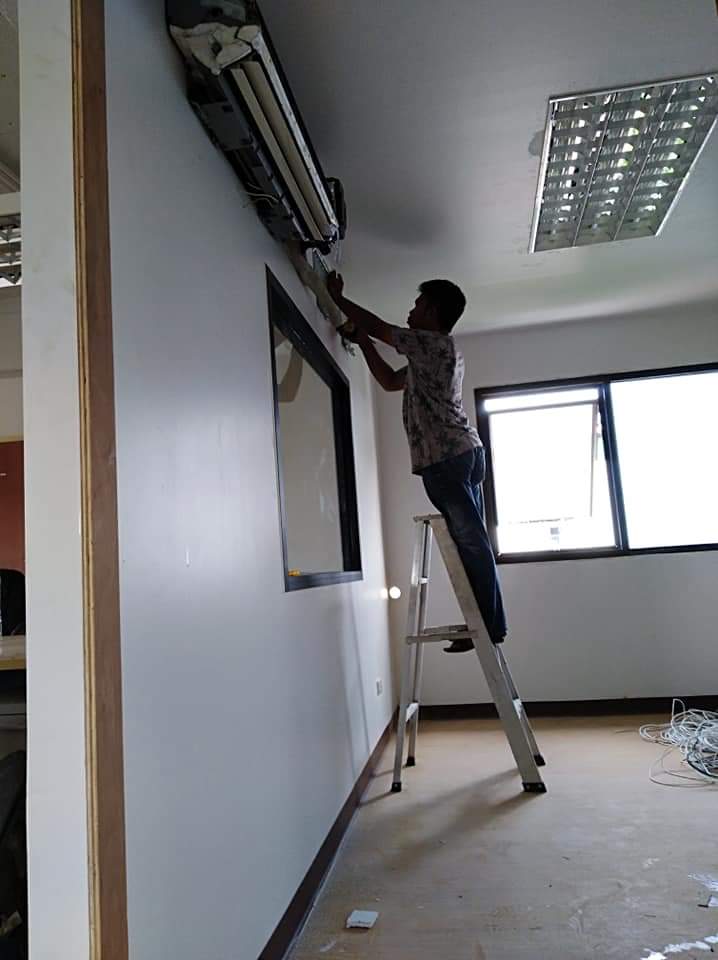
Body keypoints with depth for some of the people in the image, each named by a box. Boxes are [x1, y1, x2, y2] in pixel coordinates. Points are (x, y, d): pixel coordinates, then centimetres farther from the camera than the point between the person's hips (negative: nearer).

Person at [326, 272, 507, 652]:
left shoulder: (436, 343, -3)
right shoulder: (433, 355, 25)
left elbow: (377, 326, 0)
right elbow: (390, 380, 33)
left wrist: (337, 297, 14)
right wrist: (361, 340, 32)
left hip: (447, 457, -10)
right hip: (461, 453, 10)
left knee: (470, 541, -7)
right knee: (471, 541, 9)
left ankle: (488, 626, -1)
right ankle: (489, 623, 15)